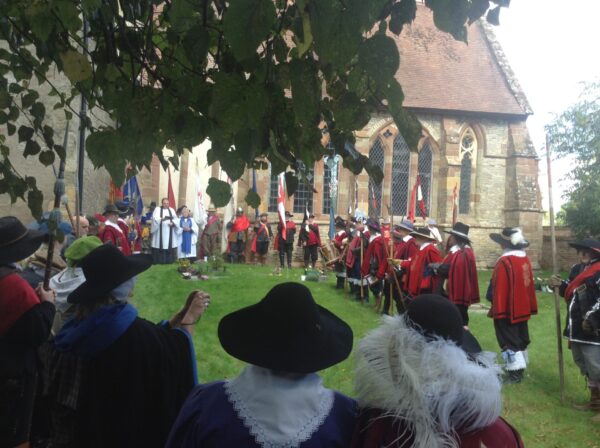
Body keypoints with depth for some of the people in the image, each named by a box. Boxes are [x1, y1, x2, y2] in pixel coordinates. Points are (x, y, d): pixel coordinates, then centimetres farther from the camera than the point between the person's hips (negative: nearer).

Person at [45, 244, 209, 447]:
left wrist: (183, 312, 2)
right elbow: (174, 348, -15)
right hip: (130, 426, -7)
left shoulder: (80, 323, -5)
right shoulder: (133, 331, -31)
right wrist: (191, 316, -2)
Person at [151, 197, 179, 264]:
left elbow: (176, 219, 8)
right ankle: (159, 261, -1)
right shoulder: (157, 209, 3)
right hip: (160, 232, -3)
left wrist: (173, 223, -13)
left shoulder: (172, 210, 14)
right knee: (160, 246, -6)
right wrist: (161, 219, -29)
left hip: (169, 232, 3)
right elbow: (155, 218, -12)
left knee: (169, 245, 2)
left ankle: (168, 260, 8)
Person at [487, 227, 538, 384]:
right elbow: (529, 284, 10)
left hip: (507, 309, -8)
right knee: (519, 337, 18)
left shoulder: (505, 261, -22)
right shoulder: (525, 259, 4)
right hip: (522, 308, 8)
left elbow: (499, 288, -21)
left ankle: (515, 373, 2)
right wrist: (531, 306, 17)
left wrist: (497, 310, -14)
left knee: (509, 340, 0)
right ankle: (519, 367, 30)